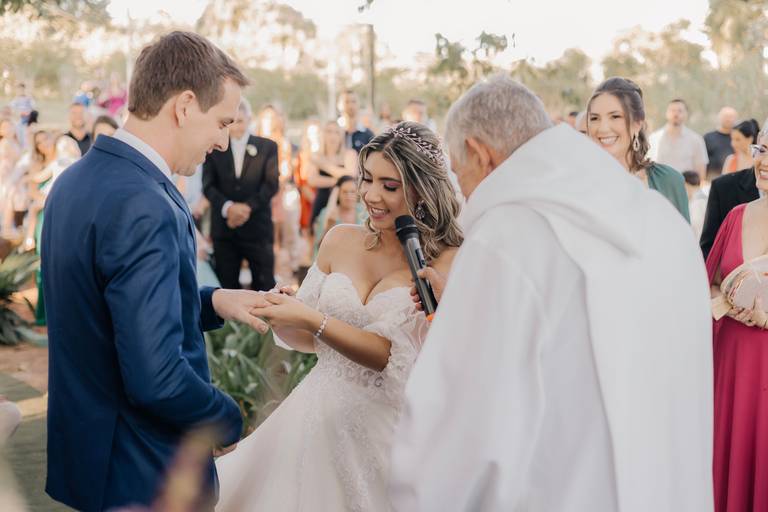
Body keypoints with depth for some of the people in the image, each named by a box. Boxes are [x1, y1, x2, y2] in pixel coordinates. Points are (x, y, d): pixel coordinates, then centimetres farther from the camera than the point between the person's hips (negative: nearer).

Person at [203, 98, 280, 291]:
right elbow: (208, 185, 0)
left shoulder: (267, 147, 6)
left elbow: (271, 184, -2)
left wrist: (247, 207, -13)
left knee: (264, 283, -1)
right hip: (224, 227, 1)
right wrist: (228, 207, -16)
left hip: (257, 225, -1)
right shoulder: (214, 147, 8)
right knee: (226, 284, 4)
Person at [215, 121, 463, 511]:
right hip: (319, 416, 4)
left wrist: (312, 320, -24)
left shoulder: (445, 263, -10)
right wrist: (280, 318, -12)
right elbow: (306, 339, 9)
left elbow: (394, 355, -18)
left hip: (386, 428, -4)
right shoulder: (340, 240, 2)